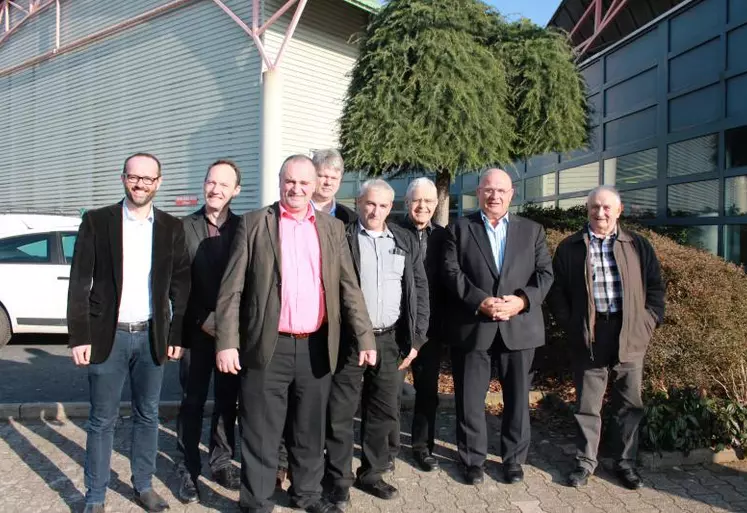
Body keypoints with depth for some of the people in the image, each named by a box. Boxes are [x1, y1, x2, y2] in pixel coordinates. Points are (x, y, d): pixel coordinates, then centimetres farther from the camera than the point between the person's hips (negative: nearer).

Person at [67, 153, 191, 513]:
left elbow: (181, 285, 5)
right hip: (108, 335, -2)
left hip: (152, 336, 2)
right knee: (102, 420, 7)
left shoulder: (172, 228, 3)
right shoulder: (96, 221, -2)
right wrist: (79, 337, -8)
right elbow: (80, 283, -3)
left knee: (147, 416, 13)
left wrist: (176, 335, 2)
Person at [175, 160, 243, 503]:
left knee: (227, 399, 11)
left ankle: (221, 462, 26)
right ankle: (190, 470, 18)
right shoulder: (184, 227, -3)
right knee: (192, 401, 6)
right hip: (196, 329, -1)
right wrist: (203, 318, -12)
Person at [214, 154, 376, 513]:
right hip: (268, 348, -3)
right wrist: (226, 343, -11)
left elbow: (349, 288, 7)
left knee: (310, 429, 17)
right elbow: (231, 289, -4)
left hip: (317, 348, 3)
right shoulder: (254, 224, -1)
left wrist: (364, 338, 0)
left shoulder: (333, 228, 9)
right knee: (260, 434, 6)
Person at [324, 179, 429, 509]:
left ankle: (371, 474, 29)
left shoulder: (406, 241, 9)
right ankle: (339, 481, 17)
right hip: (348, 339, -3)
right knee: (341, 413, 3)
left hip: (391, 339, 4)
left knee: (383, 413, 13)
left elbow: (419, 291, 9)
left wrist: (415, 339, 3)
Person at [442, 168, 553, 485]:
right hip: (473, 326, -1)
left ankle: (514, 459, 27)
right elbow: (452, 273, -4)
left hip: (519, 326, 2)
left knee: (517, 397, 11)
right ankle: (473, 459, 21)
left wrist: (523, 299, -14)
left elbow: (545, 273, 4)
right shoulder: (459, 229, 6)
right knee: (470, 397, 5)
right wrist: (480, 301, -18)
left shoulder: (532, 230, 11)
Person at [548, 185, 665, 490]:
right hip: (588, 336, -1)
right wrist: (569, 324, -3)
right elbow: (557, 291, 6)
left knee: (629, 404, 9)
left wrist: (648, 321, 0)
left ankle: (627, 463, 23)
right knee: (587, 404, 6)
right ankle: (585, 462, 19)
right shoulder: (570, 247, 4)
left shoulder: (638, 245, 7)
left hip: (630, 336, 1)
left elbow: (656, 287, 10)